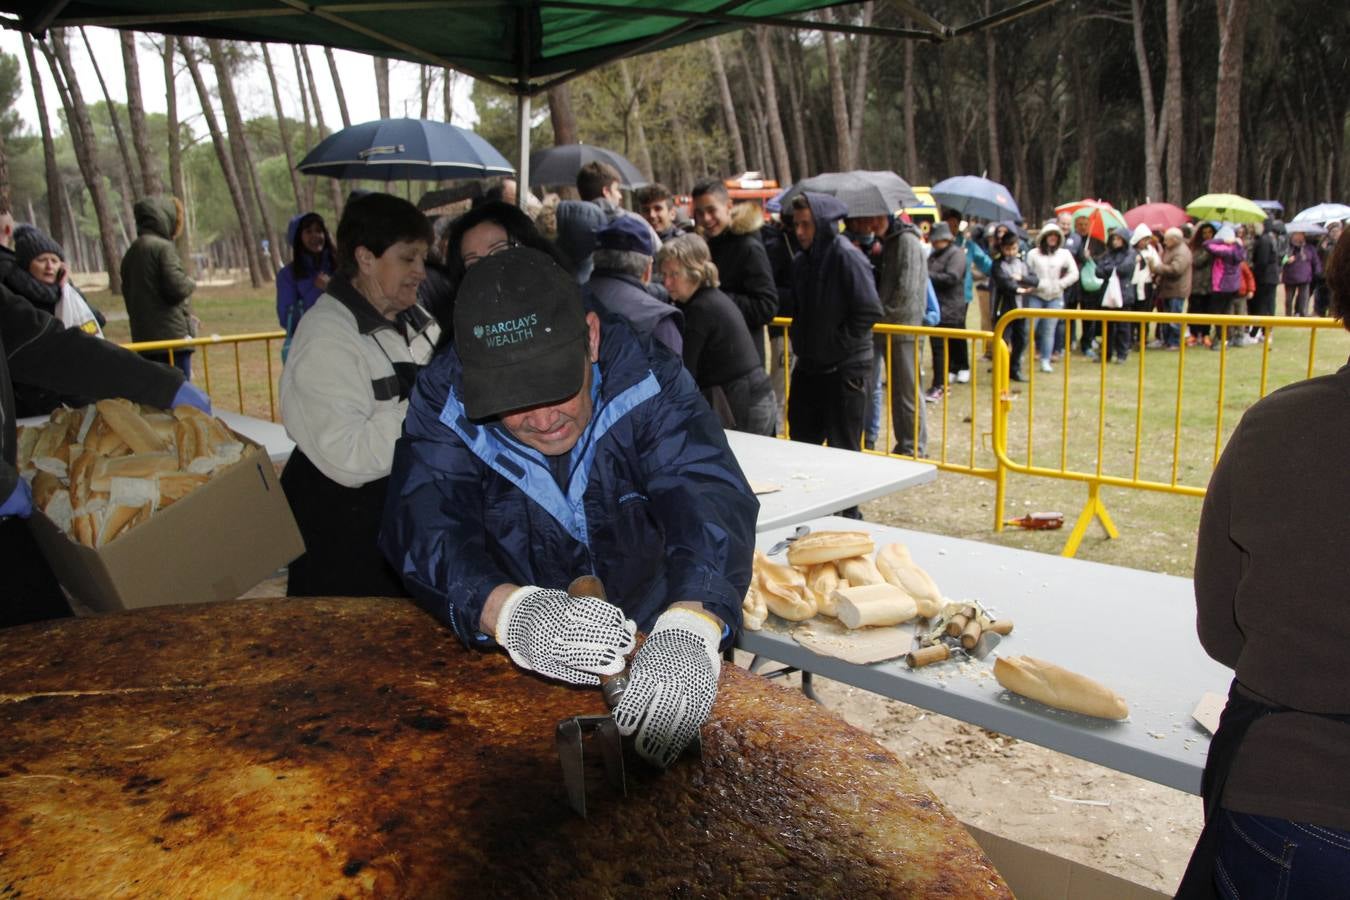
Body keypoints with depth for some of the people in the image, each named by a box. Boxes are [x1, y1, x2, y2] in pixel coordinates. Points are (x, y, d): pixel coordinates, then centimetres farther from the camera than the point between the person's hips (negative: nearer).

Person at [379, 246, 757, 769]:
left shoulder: (648, 382, -17)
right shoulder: (443, 406, -14)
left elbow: (707, 499, -30)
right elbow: (426, 533, -25)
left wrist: (689, 628, -50)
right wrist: (510, 612, -47)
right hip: (500, 672, -2)